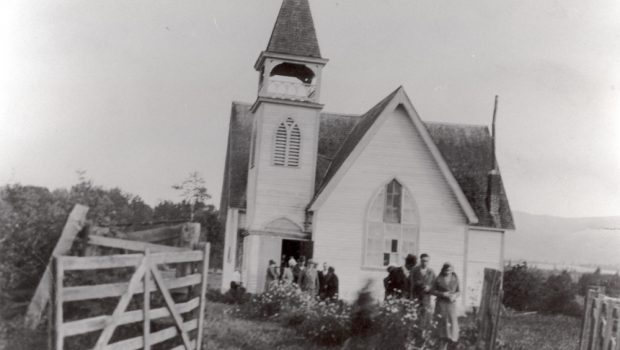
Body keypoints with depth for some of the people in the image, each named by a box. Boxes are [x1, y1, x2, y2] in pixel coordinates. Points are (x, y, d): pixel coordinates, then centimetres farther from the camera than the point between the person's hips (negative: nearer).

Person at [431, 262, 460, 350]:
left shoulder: (455, 279, 1)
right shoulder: (438, 279, -6)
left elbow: (458, 291, 8)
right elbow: (432, 291, -3)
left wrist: (455, 296, -14)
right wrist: (442, 294, -18)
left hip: (451, 304, 3)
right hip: (441, 304, -2)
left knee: (452, 324, -4)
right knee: (442, 325, -7)